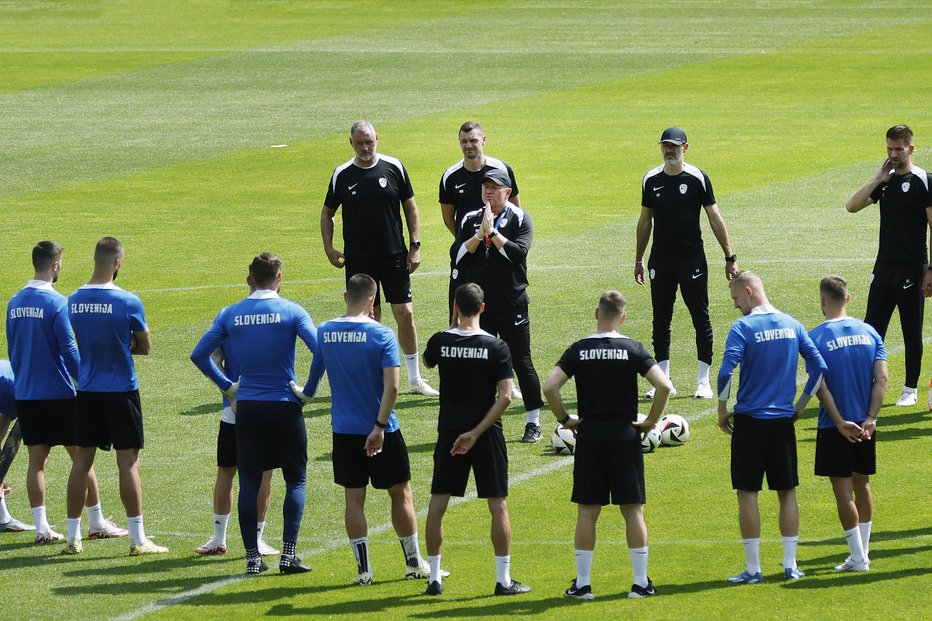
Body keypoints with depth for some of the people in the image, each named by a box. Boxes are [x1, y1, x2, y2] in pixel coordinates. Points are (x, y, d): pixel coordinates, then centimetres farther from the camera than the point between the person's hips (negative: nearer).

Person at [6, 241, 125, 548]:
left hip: (24, 394, 6)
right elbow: (69, 350, -14)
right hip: (58, 393, -6)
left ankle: (41, 528, 3)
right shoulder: (55, 302, -14)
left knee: (36, 460, 6)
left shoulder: (15, 303, 7)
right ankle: (96, 524, 10)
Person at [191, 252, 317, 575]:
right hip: (284, 406, -2)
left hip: (247, 407, 2)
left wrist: (227, 386, 12)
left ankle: (252, 557, 6)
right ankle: (288, 553, -1)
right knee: (295, 479, 9)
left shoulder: (230, 315, 3)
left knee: (249, 481, 7)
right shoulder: (291, 312, -5)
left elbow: (199, 355, 4)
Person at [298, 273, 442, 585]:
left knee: (354, 499, 8)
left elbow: (316, 374, 12)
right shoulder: (382, 335, -12)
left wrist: (304, 393, 31)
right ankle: (414, 563, 17)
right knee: (401, 494, 10)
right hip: (382, 432, -3)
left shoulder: (325, 332, -1)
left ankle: (363, 568, 6)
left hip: (344, 431, 3)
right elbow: (392, 386, -19)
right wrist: (380, 425, -15)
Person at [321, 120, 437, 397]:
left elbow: (410, 207, 6)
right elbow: (328, 212, 12)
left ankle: (415, 379, 9)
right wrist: (328, 247, 1)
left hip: (395, 255, 0)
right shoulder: (342, 175, 0)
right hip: (358, 259, 0)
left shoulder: (394, 168, -1)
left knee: (405, 314, -2)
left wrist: (415, 245, 0)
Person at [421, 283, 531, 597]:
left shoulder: (440, 342, -6)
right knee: (498, 505, 5)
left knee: (437, 504, 10)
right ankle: (504, 580, 5)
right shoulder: (497, 347, -9)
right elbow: (505, 396, -15)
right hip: (487, 435, -1)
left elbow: (427, 361, 20)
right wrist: (476, 432, -14)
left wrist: (453, 325, 18)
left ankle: (434, 578, 11)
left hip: (449, 432, 2)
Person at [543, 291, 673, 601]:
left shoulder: (578, 350, -1)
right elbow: (664, 385, -14)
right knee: (633, 510, 5)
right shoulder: (632, 349, -4)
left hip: (589, 437, 1)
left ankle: (582, 584, 6)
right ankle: (641, 583, 6)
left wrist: (565, 419, 2)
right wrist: (651, 421, -2)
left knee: (587, 512, 6)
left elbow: (549, 387, -10)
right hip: (625, 436, -1)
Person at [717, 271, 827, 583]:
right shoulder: (791, 324, 6)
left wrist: (723, 410, -6)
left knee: (747, 493, 3)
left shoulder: (743, 327, -11)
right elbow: (818, 367, 4)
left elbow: (726, 372, -20)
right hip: (783, 421, 5)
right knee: (787, 493, 11)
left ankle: (753, 569, 2)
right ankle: (790, 566, 11)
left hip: (750, 420, -5)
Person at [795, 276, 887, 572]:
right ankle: (862, 554, 22)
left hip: (833, 426, -5)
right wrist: (870, 418, -7)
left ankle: (858, 559, 3)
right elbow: (881, 379, -4)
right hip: (865, 424, 5)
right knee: (862, 485, 16)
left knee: (843, 491, 2)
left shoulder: (817, 337, -11)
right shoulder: (869, 332, 2)